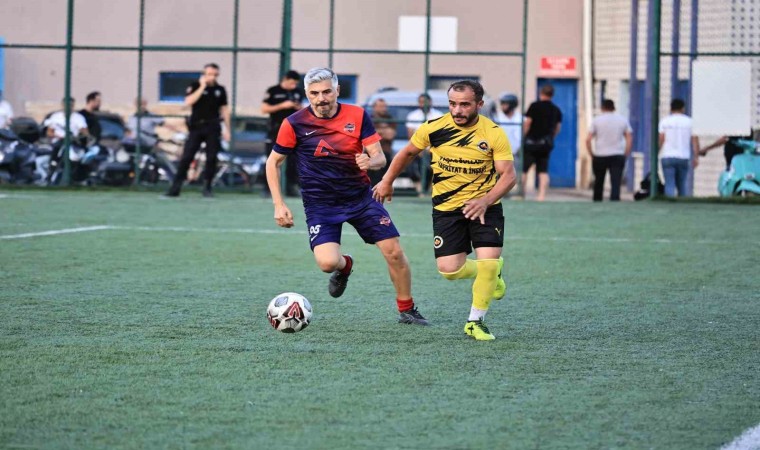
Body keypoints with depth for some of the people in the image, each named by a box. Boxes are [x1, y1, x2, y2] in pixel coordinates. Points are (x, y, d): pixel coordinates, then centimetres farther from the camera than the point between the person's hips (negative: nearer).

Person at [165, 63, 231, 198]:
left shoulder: (220, 89, 8)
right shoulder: (196, 86, 0)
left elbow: (224, 109, 13)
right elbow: (188, 102, -15)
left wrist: (227, 129, 10)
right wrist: (202, 87, -15)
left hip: (212, 127, 2)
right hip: (196, 126, -2)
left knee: (212, 158, -1)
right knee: (186, 157, -5)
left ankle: (207, 188, 10)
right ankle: (175, 188, -5)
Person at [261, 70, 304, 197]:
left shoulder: (297, 92, 12)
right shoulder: (273, 91, -4)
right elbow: (264, 109, -7)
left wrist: (299, 108, -2)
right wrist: (282, 106, -15)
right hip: (276, 129, -4)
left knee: (293, 160, 3)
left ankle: (292, 186, 9)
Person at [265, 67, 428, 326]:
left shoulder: (357, 116, -4)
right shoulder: (295, 124, -8)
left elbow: (380, 158, -2)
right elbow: (273, 162, 3)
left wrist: (370, 162, -27)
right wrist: (279, 205, -5)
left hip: (360, 197, 2)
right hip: (320, 204, -2)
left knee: (394, 252, -5)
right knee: (327, 263, -22)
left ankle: (406, 310, 17)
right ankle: (345, 266, 17)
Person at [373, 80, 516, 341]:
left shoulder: (493, 134, -14)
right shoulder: (434, 128, -9)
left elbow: (508, 175, -15)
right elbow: (409, 152, 10)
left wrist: (485, 201, -31)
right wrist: (387, 181, 15)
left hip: (484, 206, -1)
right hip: (446, 208, 1)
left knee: (488, 262, -18)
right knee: (449, 270, -9)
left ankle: (475, 322, 5)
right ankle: (490, 273, 26)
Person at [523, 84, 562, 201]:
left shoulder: (535, 106, -7)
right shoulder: (556, 110, 8)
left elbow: (527, 123, -9)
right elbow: (558, 128, 13)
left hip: (532, 142, -5)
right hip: (546, 143, 5)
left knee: (523, 169, 2)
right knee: (543, 171, 4)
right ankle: (542, 195, -5)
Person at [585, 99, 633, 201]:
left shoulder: (597, 120, 2)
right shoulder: (623, 120, 6)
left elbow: (588, 140, -4)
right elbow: (629, 139, 1)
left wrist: (591, 154, 4)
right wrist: (626, 155, 6)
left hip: (600, 156, 0)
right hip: (618, 156, 0)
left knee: (598, 182, 15)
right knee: (616, 182, -7)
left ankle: (597, 201, 23)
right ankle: (614, 199, -21)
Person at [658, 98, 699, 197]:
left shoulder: (665, 121, 2)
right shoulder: (689, 122, 6)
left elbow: (661, 139, -5)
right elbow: (695, 140, -1)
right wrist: (696, 157, 0)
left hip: (667, 157, -2)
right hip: (683, 157, 2)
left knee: (669, 185, -6)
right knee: (681, 184, 12)